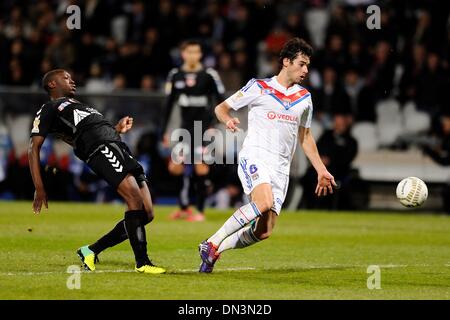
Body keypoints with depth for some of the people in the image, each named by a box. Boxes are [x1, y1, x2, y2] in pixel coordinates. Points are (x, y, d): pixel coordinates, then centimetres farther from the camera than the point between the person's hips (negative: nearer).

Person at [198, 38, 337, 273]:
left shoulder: (304, 98, 16)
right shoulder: (259, 88, 2)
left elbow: (305, 136, 26)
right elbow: (221, 108, 7)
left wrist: (321, 171, 21)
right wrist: (228, 120, -17)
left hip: (280, 168, 5)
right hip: (254, 157, -5)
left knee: (264, 232, -6)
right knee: (264, 202, -33)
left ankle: (214, 251, 14)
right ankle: (212, 242, -21)